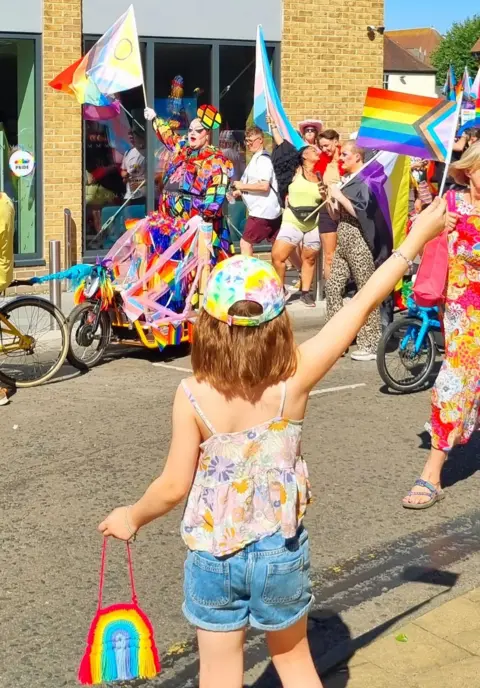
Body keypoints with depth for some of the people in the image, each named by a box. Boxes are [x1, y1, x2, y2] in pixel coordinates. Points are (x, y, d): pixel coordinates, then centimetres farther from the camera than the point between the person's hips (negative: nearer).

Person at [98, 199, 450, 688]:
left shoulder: (193, 395, -20)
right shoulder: (295, 378, -18)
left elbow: (174, 486, -13)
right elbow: (363, 304, -13)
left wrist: (132, 518, 7)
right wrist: (418, 235, -5)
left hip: (213, 554, -1)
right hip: (281, 551, 1)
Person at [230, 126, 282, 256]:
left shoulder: (263, 159, -14)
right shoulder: (256, 159, 16)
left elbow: (264, 185, -25)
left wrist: (242, 186, -15)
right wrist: (240, 192, 7)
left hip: (262, 210, -10)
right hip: (271, 210, 10)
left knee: (245, 243, -5)